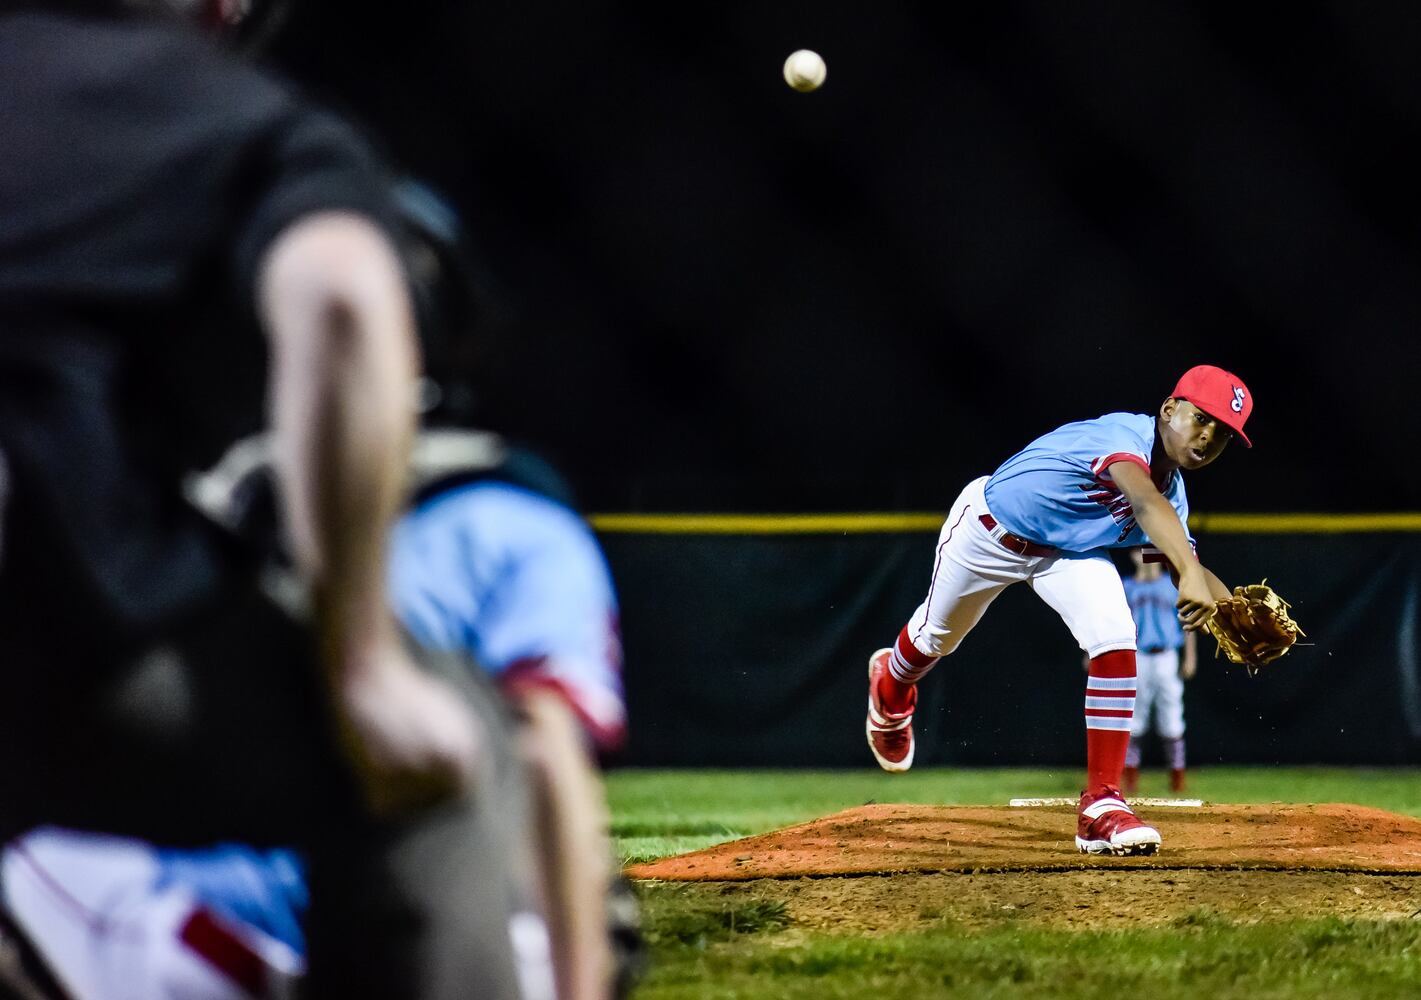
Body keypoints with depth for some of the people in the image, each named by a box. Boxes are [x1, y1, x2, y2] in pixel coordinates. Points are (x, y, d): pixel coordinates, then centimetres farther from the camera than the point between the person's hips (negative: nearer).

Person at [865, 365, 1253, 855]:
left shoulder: (1173, 488, -13)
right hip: (990, 526, -5)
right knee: (935, 636, 20)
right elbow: (1145, 502, -58)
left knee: (1116, 646, -19)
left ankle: (1101, 805, -14)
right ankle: (891, 685, 59)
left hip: (1070, 552, 5)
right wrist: (1191, 574, -73)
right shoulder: (1125, 436, -38)